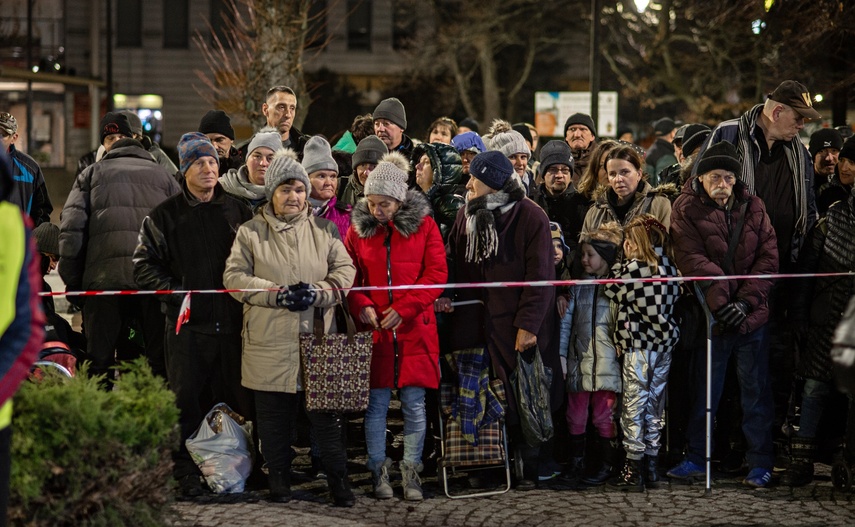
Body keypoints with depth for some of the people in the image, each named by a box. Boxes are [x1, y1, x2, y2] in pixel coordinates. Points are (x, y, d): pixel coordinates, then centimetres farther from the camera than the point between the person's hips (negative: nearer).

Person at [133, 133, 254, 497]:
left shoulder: (236, 210, 11)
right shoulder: (165, 215, 4)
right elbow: (144, 265, 2)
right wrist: (173, 291, -11)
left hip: (232, 321, 2)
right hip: (187, 322, -2)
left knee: (238, 396, 5)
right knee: (186, 400, -1)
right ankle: (186, 473, 7)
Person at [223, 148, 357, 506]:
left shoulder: (325, 230, 11)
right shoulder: (251, 232, 6)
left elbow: (345, 271, 7)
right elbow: (235, 276, -2)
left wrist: (318, 292, -12)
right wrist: (278, 293, -14)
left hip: (319, 339, 1)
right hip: (270, 341, -1)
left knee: (327, 410, 1)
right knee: (274, 414, 5)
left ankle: (338, 480, 9)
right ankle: (279, 480, 17)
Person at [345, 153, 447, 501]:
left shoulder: (423, 225, 1)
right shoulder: (358, 229, 6)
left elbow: (436, 273, -3)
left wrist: (403, 308, -11)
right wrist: (362, 306, -10)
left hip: (414, 328, -1)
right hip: (374, 329, 1)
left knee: (414, 404, 2)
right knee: (377, 404, 2)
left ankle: (411, 472, 11)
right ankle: (379, 471, 12)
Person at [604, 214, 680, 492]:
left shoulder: (630, 269, -13)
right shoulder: (669, 268, 4)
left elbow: (610, 292, 0)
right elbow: (675, 298, 10)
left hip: (638, 346, -6)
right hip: (664, 344, 6)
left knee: (634, 406, 0)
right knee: (655, 404, 14)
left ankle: (634, 468, 0)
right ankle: (652, 465, 19)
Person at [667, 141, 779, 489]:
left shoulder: (753, 208, 5)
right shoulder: (686, 210, -2)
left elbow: (768, 258, 1)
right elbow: (692, 260, -11)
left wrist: (747, 300, -11)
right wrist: (721, 301, -19)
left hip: (752, 314, 1)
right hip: (710, 315, -1)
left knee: (756, 392, 5)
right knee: (704, 391, 8)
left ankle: (761, 463, 12)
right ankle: (696, 458, 19)